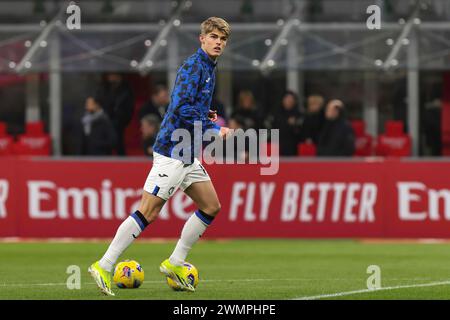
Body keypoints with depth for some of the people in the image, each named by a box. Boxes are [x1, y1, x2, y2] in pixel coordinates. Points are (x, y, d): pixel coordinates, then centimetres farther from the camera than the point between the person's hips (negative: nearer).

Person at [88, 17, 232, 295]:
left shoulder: (209, 69, 16)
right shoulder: (193, 67, -14)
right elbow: (182, 107, -24)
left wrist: (205, 115, 9)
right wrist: (214, 128, -20)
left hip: (189, 156, 10)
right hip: (172, 151, -10)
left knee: (211, 207, 10)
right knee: (148, 212, -11)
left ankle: (175, 263, 17)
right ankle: (104, 266, -7)